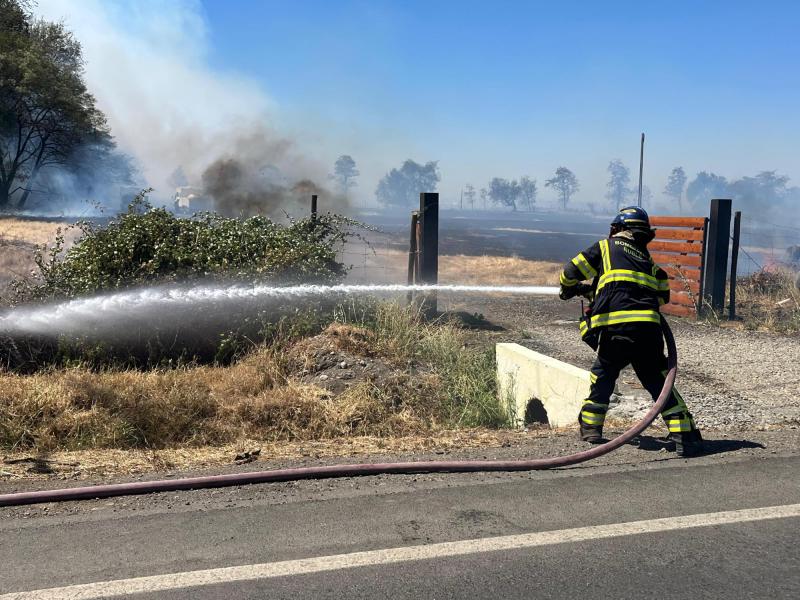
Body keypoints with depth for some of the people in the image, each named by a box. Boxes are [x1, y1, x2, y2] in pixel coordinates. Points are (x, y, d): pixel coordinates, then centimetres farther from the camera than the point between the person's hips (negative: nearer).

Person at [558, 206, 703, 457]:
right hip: (648, 328, 2)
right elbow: (663, 295, 28)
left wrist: (569, 289, 34)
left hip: (614, 328, -2)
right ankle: (685, 435, 4)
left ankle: (590, 428, 26)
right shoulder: (649, 262, 24)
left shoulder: (606, 247, 13)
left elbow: (570, 272, 10)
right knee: (658, 382, 11)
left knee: (603, 375, 20)